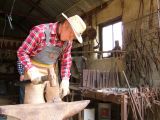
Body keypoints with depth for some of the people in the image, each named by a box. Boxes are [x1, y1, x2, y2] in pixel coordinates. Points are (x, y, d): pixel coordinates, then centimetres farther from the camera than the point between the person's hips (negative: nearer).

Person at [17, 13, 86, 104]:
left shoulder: (68, 41, -4)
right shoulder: (40, 31, -22)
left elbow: (66, 61, 6)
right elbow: (22, 52, -16)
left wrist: (65, 80, -7)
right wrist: (31, 71, -27)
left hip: (51, 72, 5)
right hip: (34, 70, -5)